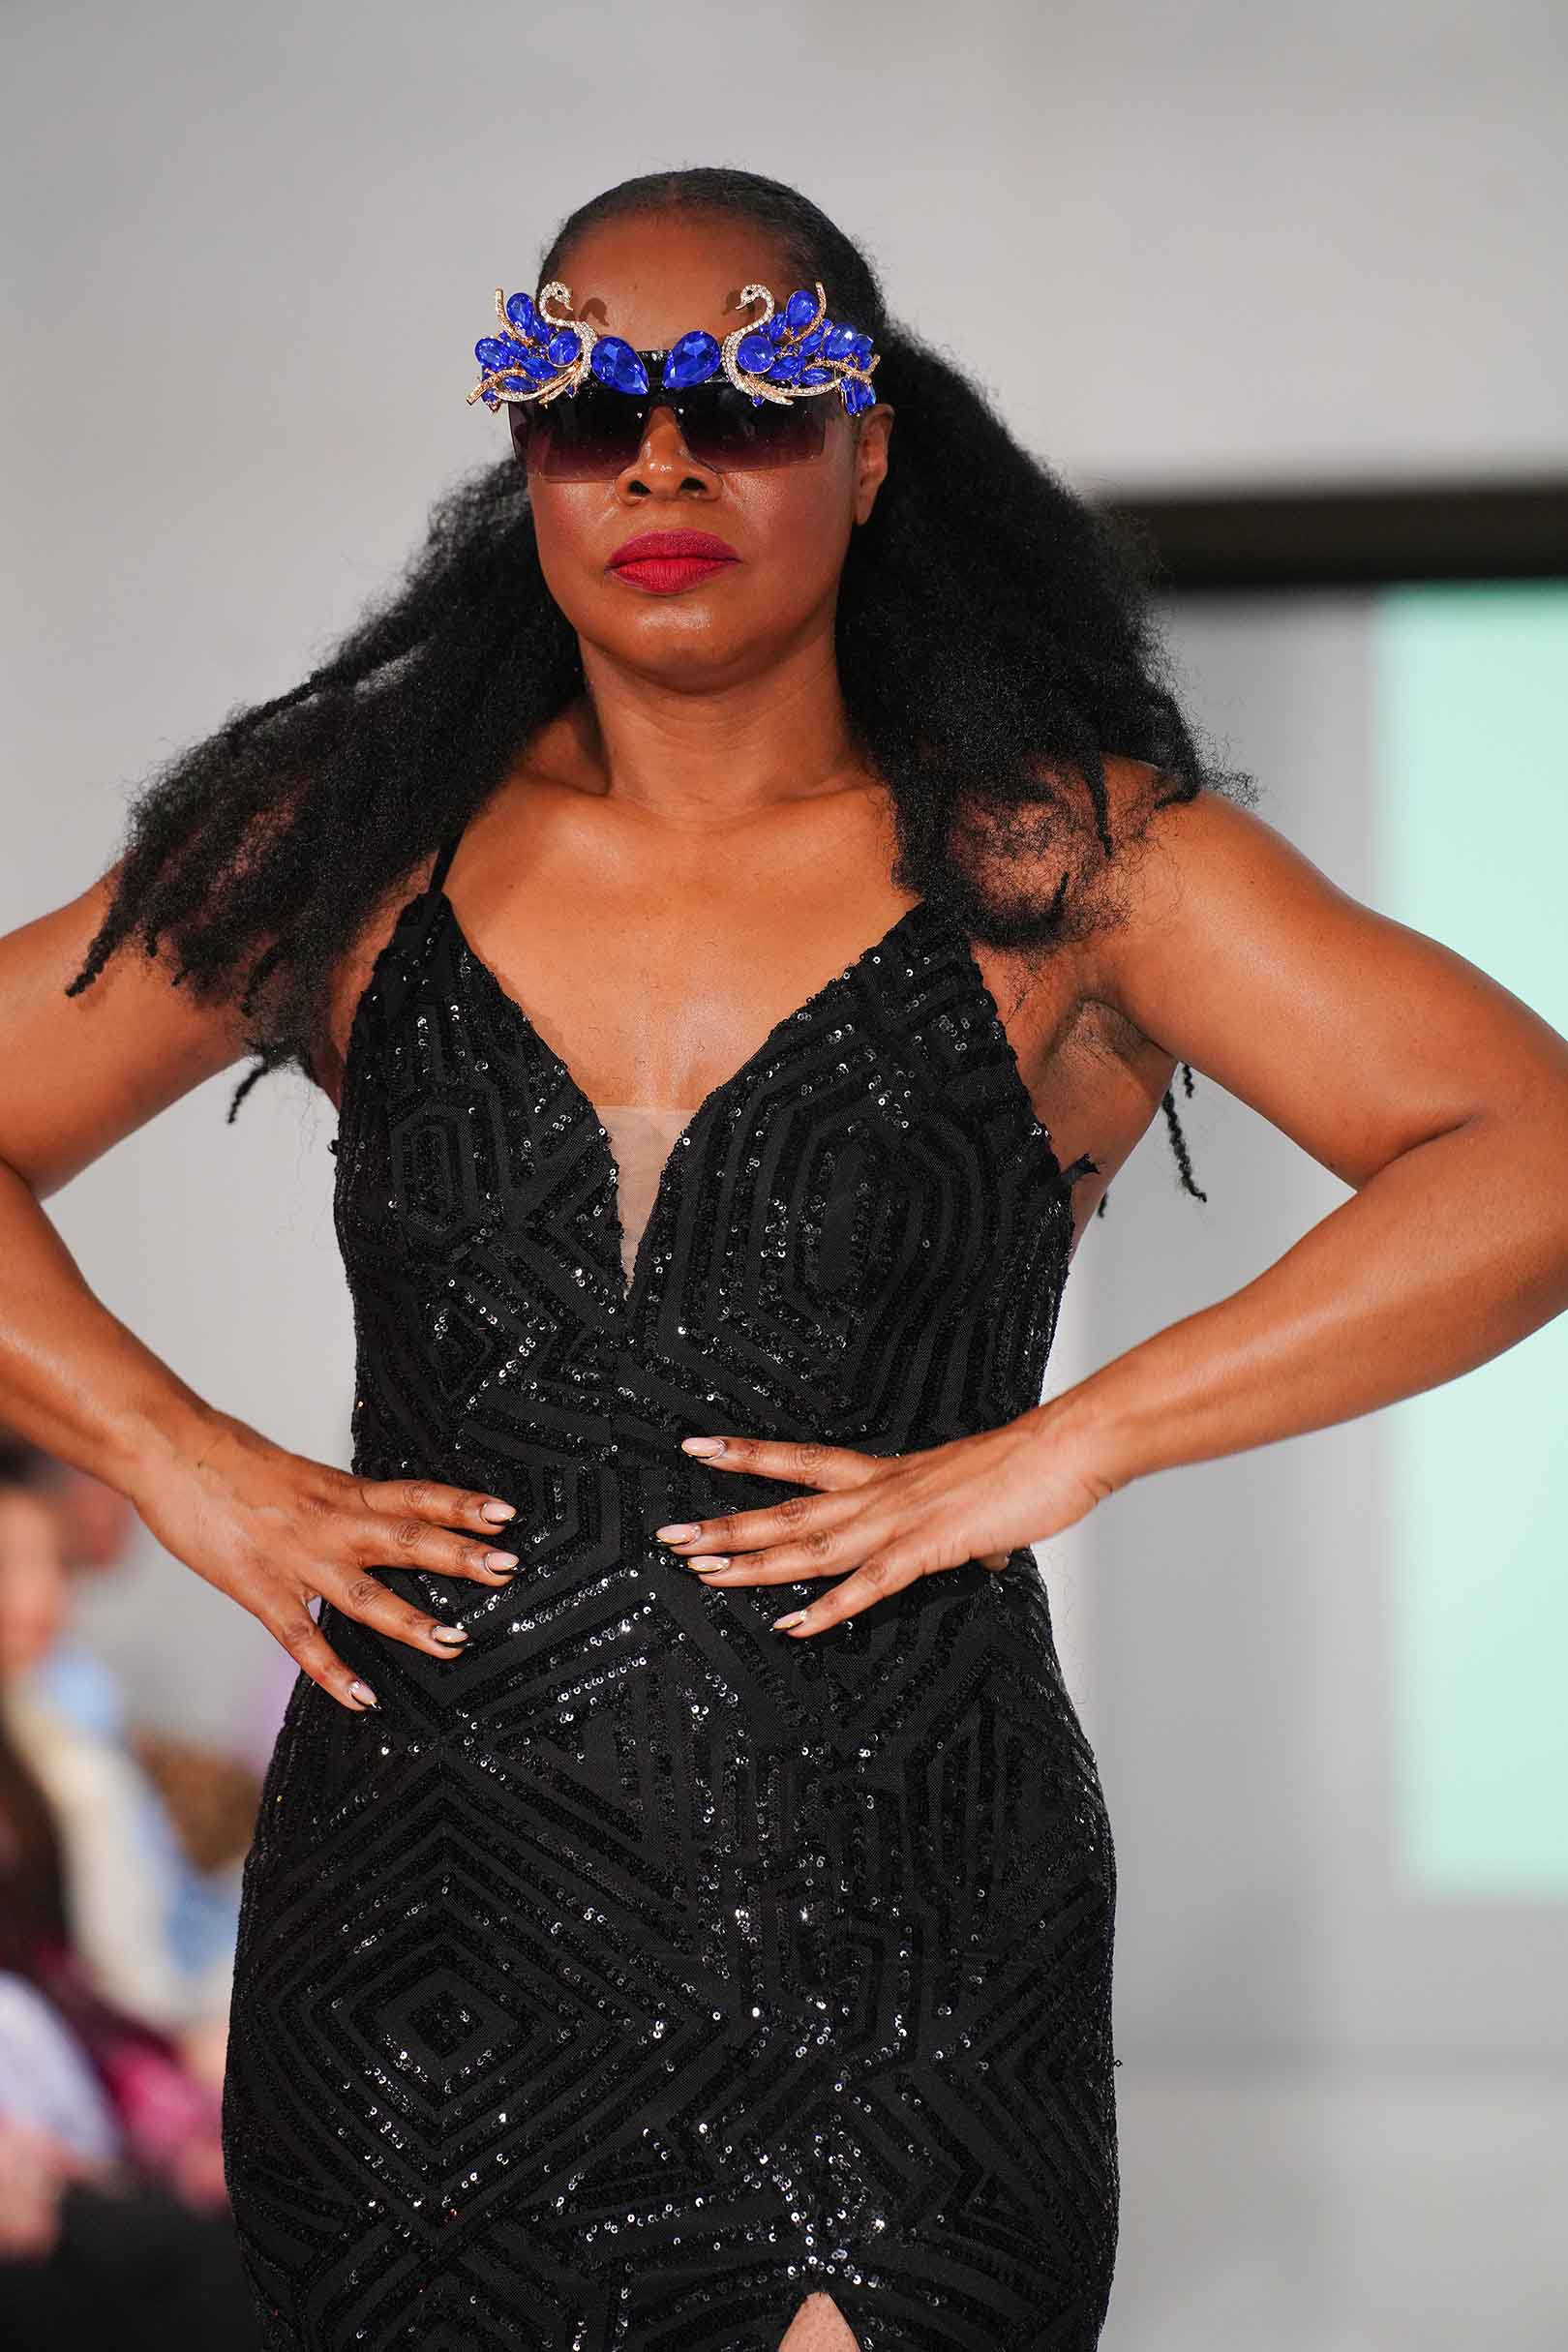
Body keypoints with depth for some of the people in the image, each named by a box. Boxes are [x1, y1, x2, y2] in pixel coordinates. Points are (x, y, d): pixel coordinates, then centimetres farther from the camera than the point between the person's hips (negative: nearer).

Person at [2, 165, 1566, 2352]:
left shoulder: (1055, 862, 1)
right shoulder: (354, 848, 9)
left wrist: (1065, 1444, -13)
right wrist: (190, 1468, -1)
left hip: (895, 1979, -2)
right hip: (410, 1967, 2)